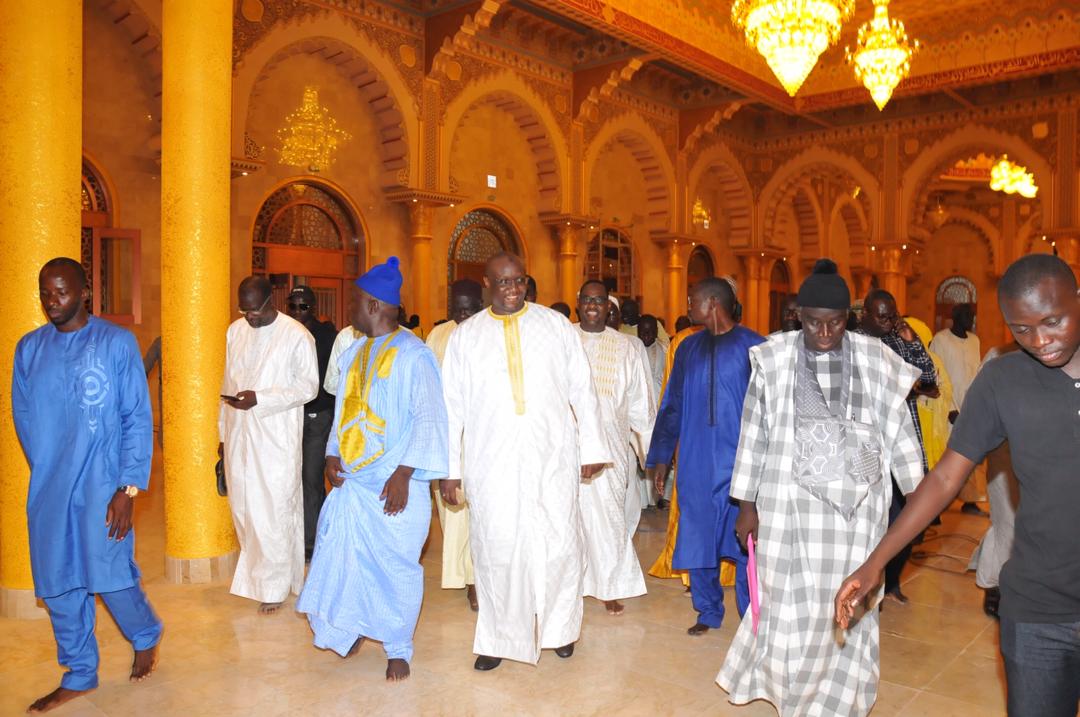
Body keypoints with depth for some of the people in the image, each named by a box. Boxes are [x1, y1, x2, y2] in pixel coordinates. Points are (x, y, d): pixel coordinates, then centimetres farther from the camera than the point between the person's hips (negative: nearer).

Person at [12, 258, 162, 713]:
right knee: (59, 584, 10)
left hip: (101, 485, -4)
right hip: (48, 489, 4)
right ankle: (78, 676, 27)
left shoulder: (117, 342, -7)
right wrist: (47, 470, 11)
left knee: (109, 575, 1)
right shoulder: (29, 348, 5)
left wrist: (128, 488, -13)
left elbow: (138, 419, -8)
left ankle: (146, 637, 31)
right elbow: (24, 417, 13)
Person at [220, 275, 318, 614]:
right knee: (243, 508, 11)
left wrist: (260, 399, -19)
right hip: (239, 435, 5)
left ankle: (274, 586, 11)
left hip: (277, 437, -5)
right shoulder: (236, 331, 9)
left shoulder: (297, 335, -9)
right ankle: (256, 571, 29)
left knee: (275, 511, -1)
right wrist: (223, 432, 14)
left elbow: (309, 386, -8)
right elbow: (228, 383, 15)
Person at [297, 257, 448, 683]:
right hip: (350, 479, 7)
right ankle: (351, 629, 33)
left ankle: (398, 648, 21)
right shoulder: (354, 353, 12)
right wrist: (333, 453, 3)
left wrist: (404, 473, -19)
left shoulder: (413, 355, -11)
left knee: (395, 564, 4)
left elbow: (429, 417, -15)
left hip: (392, 485, -6)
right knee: (343, 555, 11)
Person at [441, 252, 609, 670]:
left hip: (552, 457, 0)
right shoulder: (466, 337, 5)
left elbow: (582, 390, 6)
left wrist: (591, 448, 3)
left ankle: (560, 627, 27)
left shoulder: (556, 326, 4)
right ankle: (499, 637, 22)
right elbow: (452, 406, 5)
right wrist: (448, 468, 2)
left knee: (559, 543, 4)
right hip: (492, 462, 0)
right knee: (496, 547, 4)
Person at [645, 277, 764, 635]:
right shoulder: (689, 347, 8)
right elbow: (672, 404, 11)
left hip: (741, 460, -4)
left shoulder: (752, 346, -4)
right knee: (698, 537, 9)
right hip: (696, 462, 4)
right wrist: (661, 457, 9)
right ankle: (708, 612, 26)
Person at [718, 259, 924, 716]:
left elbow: (899, 430, 6)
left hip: (856, 505, 2)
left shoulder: (874, 360, 0)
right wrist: (747, 504, 2)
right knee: (792, 603, 7)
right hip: (790, 502, -1)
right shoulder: (774, 359, -4)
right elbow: (754, 433, 1)